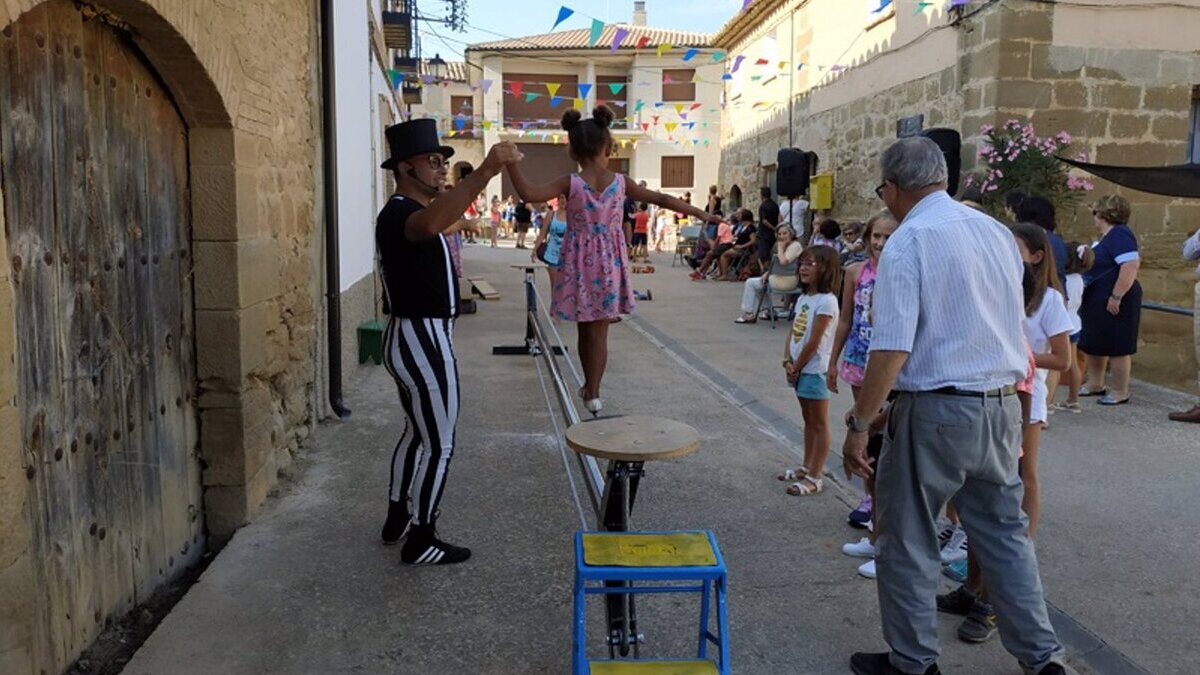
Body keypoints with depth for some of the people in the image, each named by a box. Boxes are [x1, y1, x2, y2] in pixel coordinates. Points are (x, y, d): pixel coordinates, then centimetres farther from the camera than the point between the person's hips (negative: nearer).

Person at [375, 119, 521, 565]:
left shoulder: (410, 211, 14)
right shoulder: (398, 213, -20)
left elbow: (434, 223, 39)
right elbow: (430, 224, -46)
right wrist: (486, 171, -52)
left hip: (415, 339, 11)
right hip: (422, 342, -11)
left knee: (418, 432, 22)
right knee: (440, 444, -2)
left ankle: (398, 519, 35)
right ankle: (420, 541, 10)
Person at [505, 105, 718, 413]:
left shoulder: (570, 183, -10)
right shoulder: (620, 182, -4)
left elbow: (529, 193, -22)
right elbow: (661, 198, 2)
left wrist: (511, 163, -18)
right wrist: (700, 213, 10)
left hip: (580, 262, -1)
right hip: (609, 262, 1)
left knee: (585, 330, 14)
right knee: (599, 331, 7)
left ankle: (589, 386, 28)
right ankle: (593, 392, 9)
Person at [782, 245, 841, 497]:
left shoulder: (826, 301, -18)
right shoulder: (803, 298, 8)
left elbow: (814, 342, -19)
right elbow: (792, 334, 9)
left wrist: (796, 368, -12)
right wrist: (787, 361, -4)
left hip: (814, 370, -8)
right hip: (800, 369, 8)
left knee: (820, 424, 2)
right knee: (808, 421, 19)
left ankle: (814, 478, 9)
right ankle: (807, 467, 31)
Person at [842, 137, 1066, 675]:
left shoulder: (907, 243, -14)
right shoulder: (997, 231, 8)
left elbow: (892, 350, -21)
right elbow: (1012, 322, 15)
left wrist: (858, 424, -16)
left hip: (936, 409, -7)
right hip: (1002, 406, 7)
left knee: (908, 541, 9)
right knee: (1006, 533, 19)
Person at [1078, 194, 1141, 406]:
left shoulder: (1119, 235, -18)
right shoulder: (1110, 236, 13)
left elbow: (1131, 266, -28)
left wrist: (1116, 297, -27)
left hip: (1114, 303, -11)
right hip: (1097, 301, 11)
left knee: (1117, 348, -2)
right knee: (1093, 343, 17)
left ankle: (1120, 392, 7)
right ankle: (1095, 384, 28)